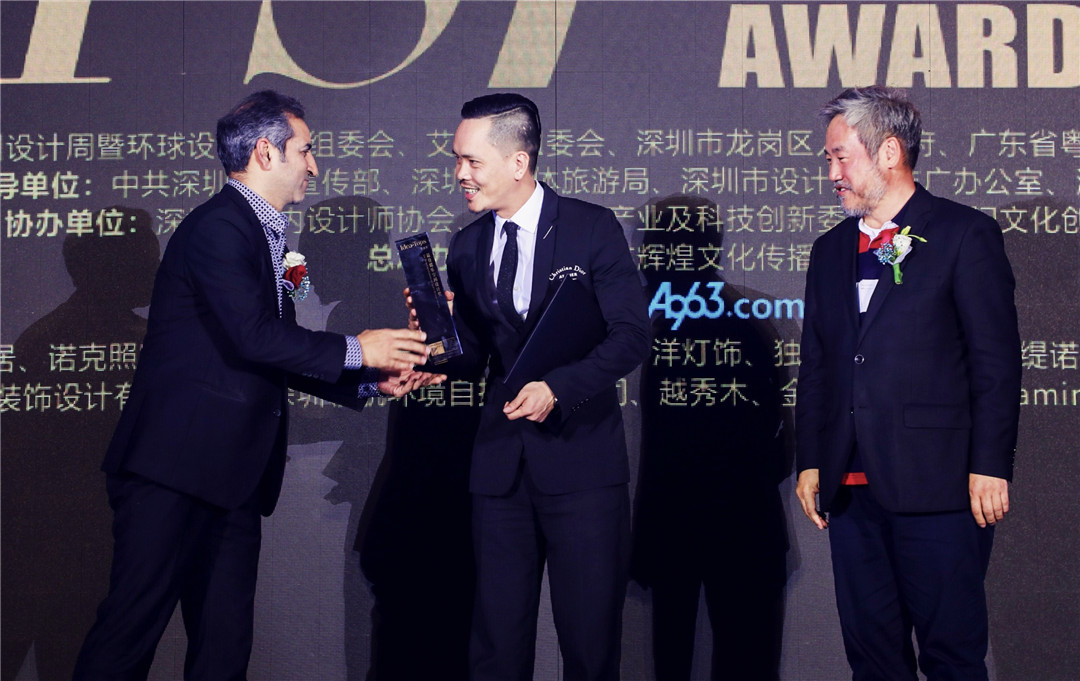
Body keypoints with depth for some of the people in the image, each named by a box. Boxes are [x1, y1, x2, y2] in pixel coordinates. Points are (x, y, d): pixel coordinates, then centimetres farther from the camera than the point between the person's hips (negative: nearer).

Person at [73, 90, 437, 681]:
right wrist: (356, 349, -10)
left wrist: (372, 382, 15)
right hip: (175, 469, -10)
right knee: (133, 623, -8)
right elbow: (253, 337, -21)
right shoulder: (218, 227, -10)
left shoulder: (259, 235, 21)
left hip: (230, 476, 10)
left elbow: (279, 360, 23)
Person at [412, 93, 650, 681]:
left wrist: (557, 387, -19)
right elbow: (472, 356, 11)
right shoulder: (467, 247, 11)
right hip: (501, 461, 4)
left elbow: (630, 335, -8)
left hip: (580, 460, -4)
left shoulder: (593, 228, -3)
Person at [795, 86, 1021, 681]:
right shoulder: (832, 249, 17)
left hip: (937, 485, -6)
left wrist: (989, 466, -11)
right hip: (852, 486, 6)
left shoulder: (965, 234, -1)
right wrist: (809, 462, 12)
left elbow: (996, 359, -5)